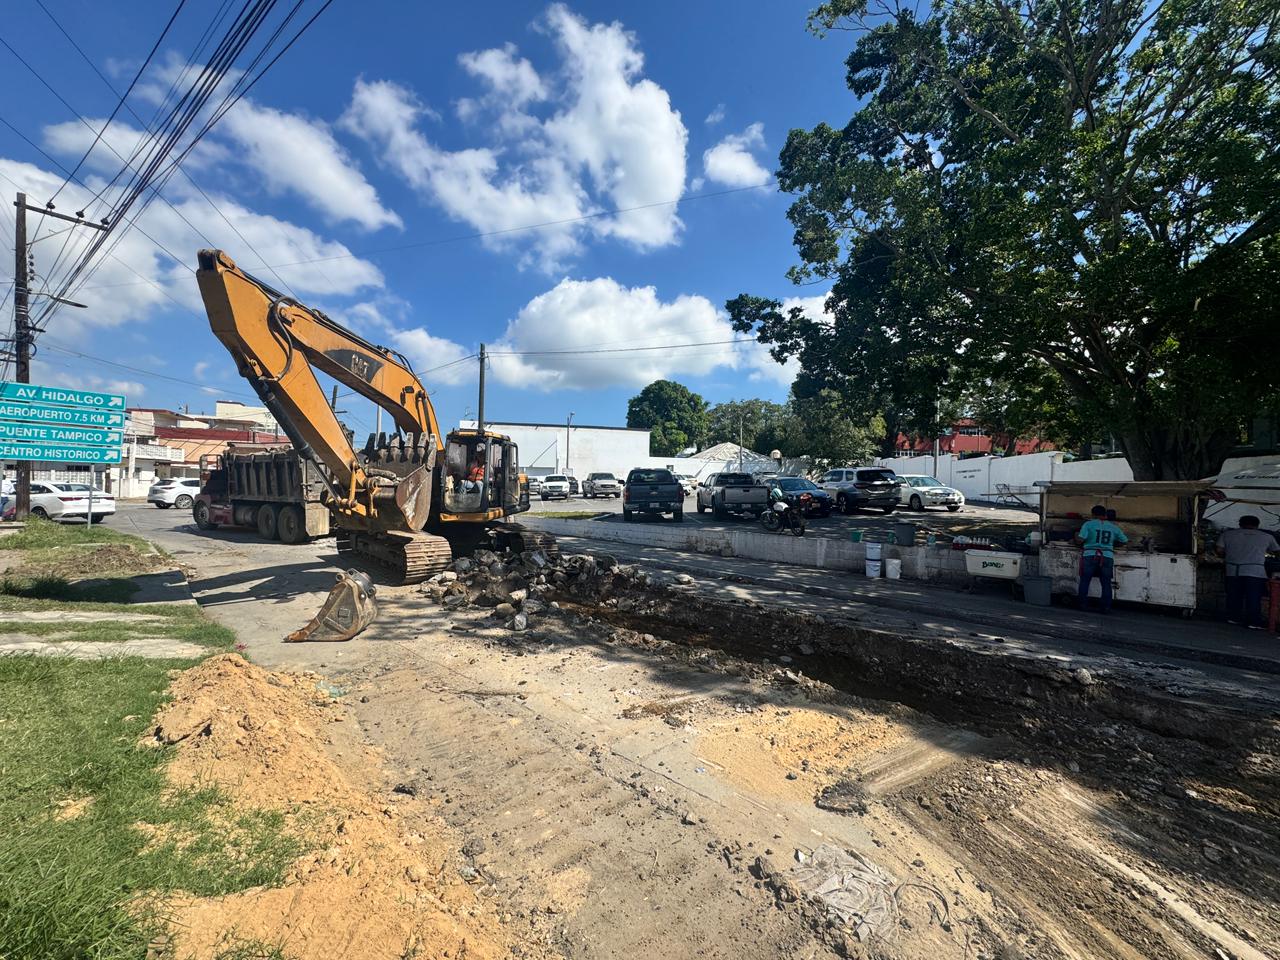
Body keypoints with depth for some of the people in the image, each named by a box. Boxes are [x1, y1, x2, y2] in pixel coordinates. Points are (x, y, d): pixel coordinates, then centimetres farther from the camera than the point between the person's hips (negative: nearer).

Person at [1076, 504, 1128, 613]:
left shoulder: (1089, 524, -2)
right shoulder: (1113, 527, 10)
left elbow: (1080, 540, -10)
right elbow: (1124, 541, 16)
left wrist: (1076, 535, 11)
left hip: (1090, 556, -3)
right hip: (1107, 557, 3)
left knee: (1084, 582, 7)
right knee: (1106, 584, 8)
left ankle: (1083, 605, 7)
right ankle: (1106, 607, 8)